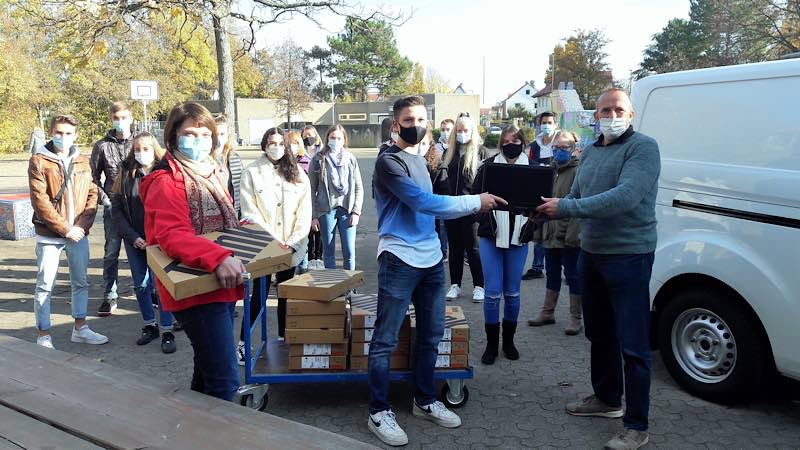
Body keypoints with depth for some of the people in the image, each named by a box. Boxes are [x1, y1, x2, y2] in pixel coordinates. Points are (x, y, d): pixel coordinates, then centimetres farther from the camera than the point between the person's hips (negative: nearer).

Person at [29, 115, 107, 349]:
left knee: (81, 282, 13)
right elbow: (39, 200, -12)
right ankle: (43, 336, 13)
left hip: (78, 233, 5)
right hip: (49, 235, -4)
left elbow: (92, 194, 6)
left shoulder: (82, 161, 7)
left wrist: (83, 225, -7)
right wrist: (65, 229, -15)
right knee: (45, 286, 3)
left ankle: (80, 329, 27)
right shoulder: (39, 161, -6)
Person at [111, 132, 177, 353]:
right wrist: (132, 237, -7)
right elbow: (116, 208, 2)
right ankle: (149, 325, 28)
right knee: (140, 284, 12)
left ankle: (167, 332, 6)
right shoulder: (126, 175, 2)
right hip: (134, 239, 4)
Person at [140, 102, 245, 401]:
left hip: (221, 287, 9)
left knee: (207, 371, 21)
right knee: (225, 381, -11)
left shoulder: (211, 175, 16)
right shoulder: (166, 182, -12)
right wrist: (218, 258, -43)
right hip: (196, 291, -9)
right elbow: (172, 236, -28)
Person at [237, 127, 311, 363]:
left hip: (291, 247, 3)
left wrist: (293, 241, -9)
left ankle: (283, 338, 24)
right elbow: (250, 212, -7)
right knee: (259, 295, 0)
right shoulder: (252, 173, -1)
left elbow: (304, 211, 2)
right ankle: (242, 342, 12)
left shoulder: (298, 175, 7)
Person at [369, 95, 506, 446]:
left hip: (432, 259, 9)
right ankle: (379, 412, 11)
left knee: (431, 335, 15)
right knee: (385, 340, 0)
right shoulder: (389, 161, -11)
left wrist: (473, 206, 7)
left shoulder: (419, 159, 17)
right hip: (399, 261, -8)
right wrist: (476, 202, -14)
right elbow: (423, 202, -20)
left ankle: (425, 401, 30)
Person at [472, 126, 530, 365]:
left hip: (518, 238, 2)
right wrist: (485, 222, -14)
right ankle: (491, 343, 15)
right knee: (493, 293, 0)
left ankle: (508, 340, 27)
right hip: (491, 237, -2)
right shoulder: (488, 165, -2)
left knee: (512, 293, 11)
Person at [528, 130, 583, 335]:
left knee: (572, 275, 4)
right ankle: (547, 312, 28)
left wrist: (572, 233, -23)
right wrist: (539, 229, 11)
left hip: (569, 235, -7)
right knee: (552, 274, 17)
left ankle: (575, 319, 14)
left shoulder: (578, 171, -10)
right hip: (551, 232, 7)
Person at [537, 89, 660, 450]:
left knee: (632, 345, -2)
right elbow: (574, 198, 15)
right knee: (598, 334, 20)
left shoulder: (643, 146, -12)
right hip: (590, 254, 8)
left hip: (629, 256, -8)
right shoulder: (590, 152, 11)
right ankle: (607, 399, 38)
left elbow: (626, 196, -26)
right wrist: (548, 210, -6)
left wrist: (566, 208, -27)